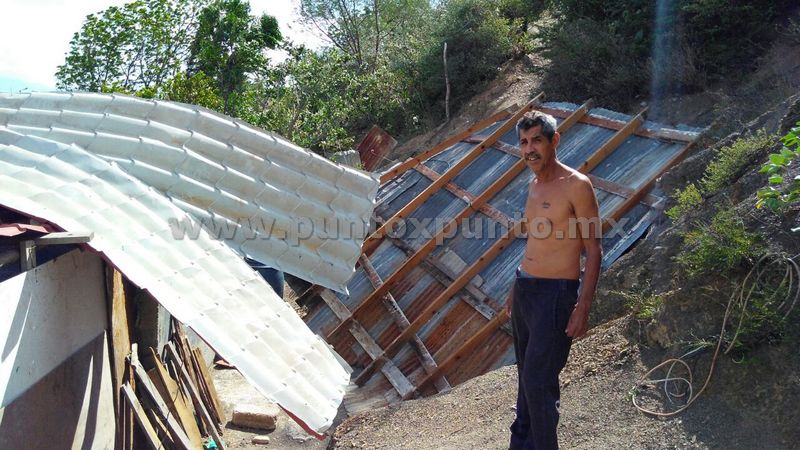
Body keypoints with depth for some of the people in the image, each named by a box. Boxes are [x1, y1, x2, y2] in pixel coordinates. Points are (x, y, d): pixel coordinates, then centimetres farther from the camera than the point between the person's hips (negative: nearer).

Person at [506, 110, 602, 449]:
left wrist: (583, 307, -18)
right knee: (527, 374, 18)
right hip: (525, 288, 8)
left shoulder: (576, 185, -13)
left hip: (555, 294, -8)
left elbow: (593, 250, -13)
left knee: (539, 380, -7)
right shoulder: (534, 185, 11)